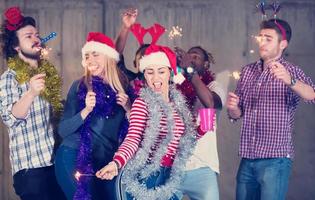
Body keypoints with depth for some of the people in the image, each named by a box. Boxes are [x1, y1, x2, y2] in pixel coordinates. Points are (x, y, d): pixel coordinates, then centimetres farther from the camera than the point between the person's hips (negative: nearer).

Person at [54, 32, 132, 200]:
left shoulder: (123, 87, 4)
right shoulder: (80, 86, -2)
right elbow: (63, 130, -8)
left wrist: (127, 108, -7)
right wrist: (86, 110, -20)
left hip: (107, 161, 3)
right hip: (75, 158, -3)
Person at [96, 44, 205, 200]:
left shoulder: (178, 102, 10)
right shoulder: (142, 103, -8)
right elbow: (133, 138, -21)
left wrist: (202, 129, 3)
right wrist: (117, 162, -36)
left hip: (171, 176, 6)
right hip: (147, 174, -6)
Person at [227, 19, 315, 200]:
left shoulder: (291, 72, -4)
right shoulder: (248, 71, 11)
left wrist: (290, 82, -41)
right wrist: (233, 108, -8)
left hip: (275, 159, -5)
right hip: (247, 158, 5)